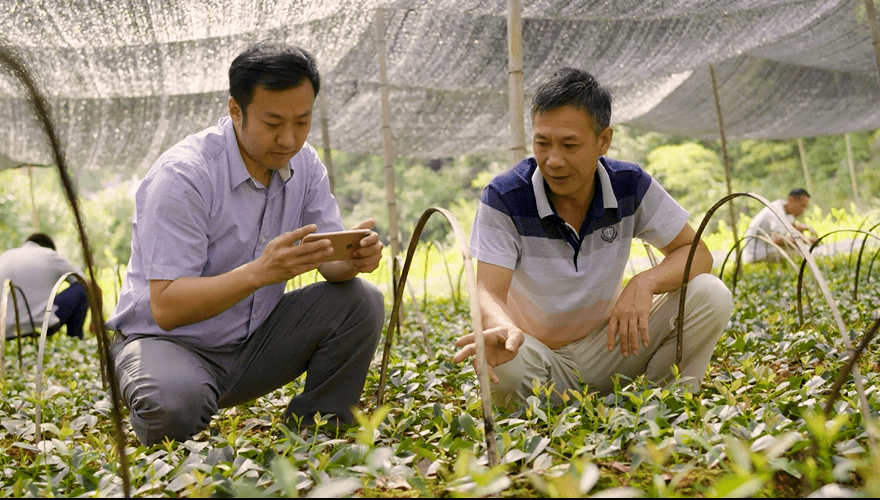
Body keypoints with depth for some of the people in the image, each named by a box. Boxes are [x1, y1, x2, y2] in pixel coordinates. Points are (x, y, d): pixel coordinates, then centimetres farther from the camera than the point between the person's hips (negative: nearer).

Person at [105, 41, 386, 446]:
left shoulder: (304, 164, -1)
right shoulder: (180, 176, -23)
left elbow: (329, 261, -1)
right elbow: (166, 308, -27)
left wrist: (354, 257, -26)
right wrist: (259, 272, -40)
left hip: (254, 343, 6)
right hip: (168, 339, -6)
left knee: (361, 301, -14)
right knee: (175, 405, -39)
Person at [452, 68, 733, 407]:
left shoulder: (631, 186, -9)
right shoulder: (504, 198, -18)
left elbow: (697, 253, -5)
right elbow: (488, 292, -25)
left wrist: (645, 283, -28)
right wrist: (503, 329, -51)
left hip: (607, 348, 3)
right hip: (543, 361, -3)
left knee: (710, 296, -18)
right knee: (497, 362, -40)